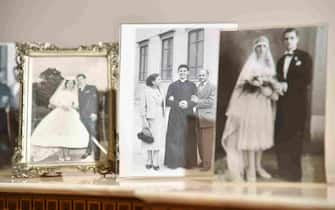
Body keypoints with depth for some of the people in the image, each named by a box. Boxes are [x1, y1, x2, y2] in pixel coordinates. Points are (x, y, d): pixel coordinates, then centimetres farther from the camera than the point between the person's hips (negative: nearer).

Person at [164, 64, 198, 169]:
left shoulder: (192, 85, 12)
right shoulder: (172, 85, 11)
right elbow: (167, 101, 3)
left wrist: (188, 104, -15)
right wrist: (177, 104, -13)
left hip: (188, 116, 0)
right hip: (175, 116, 0)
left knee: (188, 139, -3)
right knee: (174, 139, -4)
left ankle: (188, 163, 3)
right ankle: (173, 162, 3)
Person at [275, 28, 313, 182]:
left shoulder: (304, 57, 0)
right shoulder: (281, 60, 20)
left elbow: (306, 80, -11)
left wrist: (286, 84, -15)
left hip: (298, 102, -5)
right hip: (283, 102, 6)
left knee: (295, 137, -4)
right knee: (281, 137, 3)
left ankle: (294, 173, 6)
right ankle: (284, 170, 15)